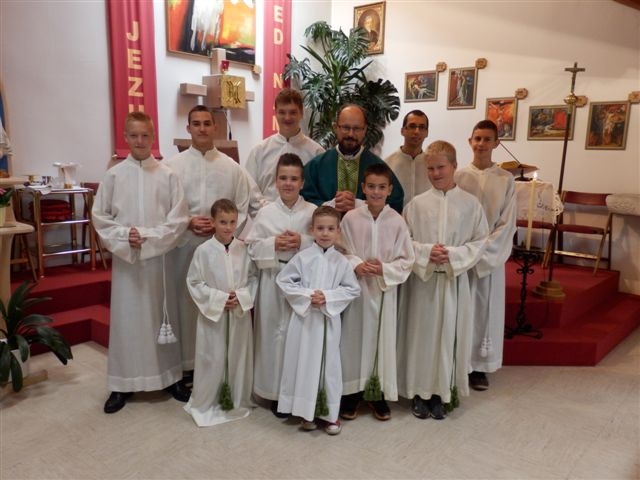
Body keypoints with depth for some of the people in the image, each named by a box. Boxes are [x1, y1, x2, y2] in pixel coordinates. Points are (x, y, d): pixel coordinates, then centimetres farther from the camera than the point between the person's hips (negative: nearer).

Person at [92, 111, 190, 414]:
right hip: (124, 256, 1)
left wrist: (148, 236, -13)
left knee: (162, 316, 9)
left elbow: (179, 219, -5)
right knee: (126, 318, 6)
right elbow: (99, 216, 2)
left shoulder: (167, 175, -3)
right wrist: (124, 236, -12)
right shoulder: (114, 175, 1)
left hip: (159, 256, -1)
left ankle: (170, 376, 23)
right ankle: (123, 383, 19)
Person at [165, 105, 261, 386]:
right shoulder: (173, 165, 3)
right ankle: (187, 364, 18)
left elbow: (245, 207, 3)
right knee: (184, 303, 5)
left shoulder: (231, 167, 6)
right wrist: (187, 222, -15)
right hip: (184, 245, 0)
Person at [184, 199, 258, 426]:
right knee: (212, 360, 5)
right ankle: (205, 404, 25)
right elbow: (194, 282, -6)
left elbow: (254, 277, 3)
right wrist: (219, 299, -14)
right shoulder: (203, 250, -9)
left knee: (239, 357, 12)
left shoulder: (244, 249, -3)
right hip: (213, 312, -2)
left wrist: (242, 297, -13)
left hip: (240, 313, 2)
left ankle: (238, 401, 31)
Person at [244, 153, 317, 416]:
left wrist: (303, 242, -16)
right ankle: (276, 391, 21)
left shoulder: (313, 212, 0)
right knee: (275, 332, 6)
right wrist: (273, 244, -14)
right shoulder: (265, 213, 1)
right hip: (274, 280, 1)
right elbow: (252, 247, 1)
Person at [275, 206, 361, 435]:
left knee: (329, 364, 8)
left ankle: (329, 412, 23)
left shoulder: (341, 261, -2)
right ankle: (307, 411, 23)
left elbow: (353, 289, 0)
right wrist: (307, 295, -15)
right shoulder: (302, 257, -5)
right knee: (305, 363, 7)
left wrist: (328, 297, -14)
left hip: (329, 319, 1)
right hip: (304, 317, -1)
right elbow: (283, 281, -4)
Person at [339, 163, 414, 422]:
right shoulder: (350, 218, -7)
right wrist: (356, 265, -18)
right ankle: (351, 391, 25)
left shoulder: (397, 221, -7)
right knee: (354, 338, 8)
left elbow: (406, 261, -3)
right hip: (356, 287, 0)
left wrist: (384, 269, -17)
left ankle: (378, 393, 27)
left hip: (385, 289, 0)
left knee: (382, 340, 10)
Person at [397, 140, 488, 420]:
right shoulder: (417, 204, -1)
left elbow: (480, 242, -1)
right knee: (420, 333, 6)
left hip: (454, 279, 0)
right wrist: (426, 251, -17)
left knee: (448, 334, 6)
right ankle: (419, 392, 21)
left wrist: (452, 254, -15)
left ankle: (440, 393, 22)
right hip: (421, 277, 0)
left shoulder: (471, 204, 0)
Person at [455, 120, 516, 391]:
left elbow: (508, 222, -2)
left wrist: (484, 248, -12)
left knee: (485, 310, 7)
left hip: (492, 255, 0)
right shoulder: (458, 176, 1)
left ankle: (479, 367, 19)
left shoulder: (506, 179, 1)